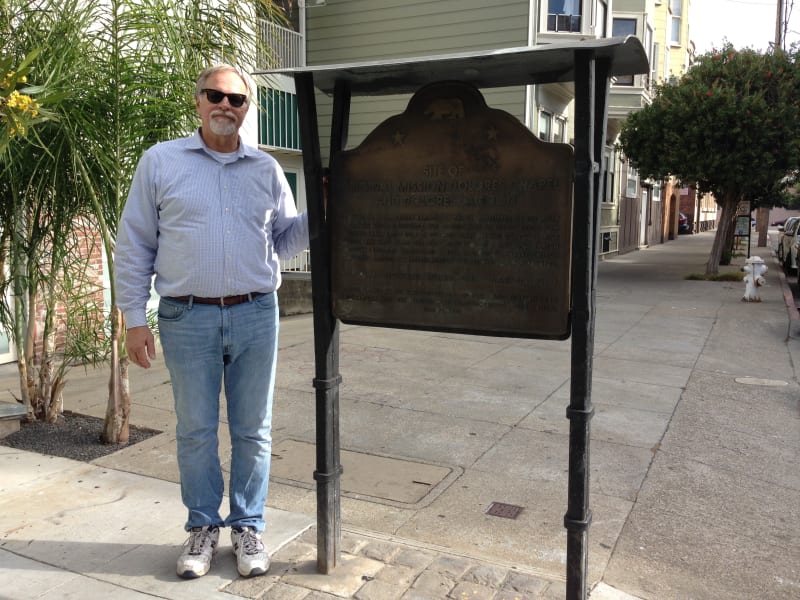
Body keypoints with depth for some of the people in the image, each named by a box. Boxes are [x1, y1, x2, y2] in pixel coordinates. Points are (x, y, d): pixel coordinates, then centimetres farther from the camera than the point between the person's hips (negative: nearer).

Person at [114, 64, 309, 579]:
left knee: (253, 430, 9)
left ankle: (248, 526, 25)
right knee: (196, 431, 9)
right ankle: (204, 526, 27)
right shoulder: (161, 161, 3)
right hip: (188, 318, -1)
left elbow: (284, 238, 14)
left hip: (256, 315, 2)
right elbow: (134, 246, 3)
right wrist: (135, 318, -2)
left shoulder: (267, 169, 9)